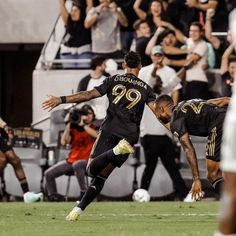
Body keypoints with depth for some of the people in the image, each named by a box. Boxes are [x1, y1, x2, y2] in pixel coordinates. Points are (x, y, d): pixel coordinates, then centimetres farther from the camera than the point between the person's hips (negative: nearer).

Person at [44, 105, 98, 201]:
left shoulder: (94, 129, 3)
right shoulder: (74, 130, 10)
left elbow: (96, 135, -23)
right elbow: (63, 142, -5)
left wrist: (83, 125, -21)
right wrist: (68, 125, -10)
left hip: (87, 161, -5)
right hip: (71, 160, 5)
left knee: (77, 164, -41)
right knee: (48, 173, -7)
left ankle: (84, 192, -35)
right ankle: (52, 196, 8)